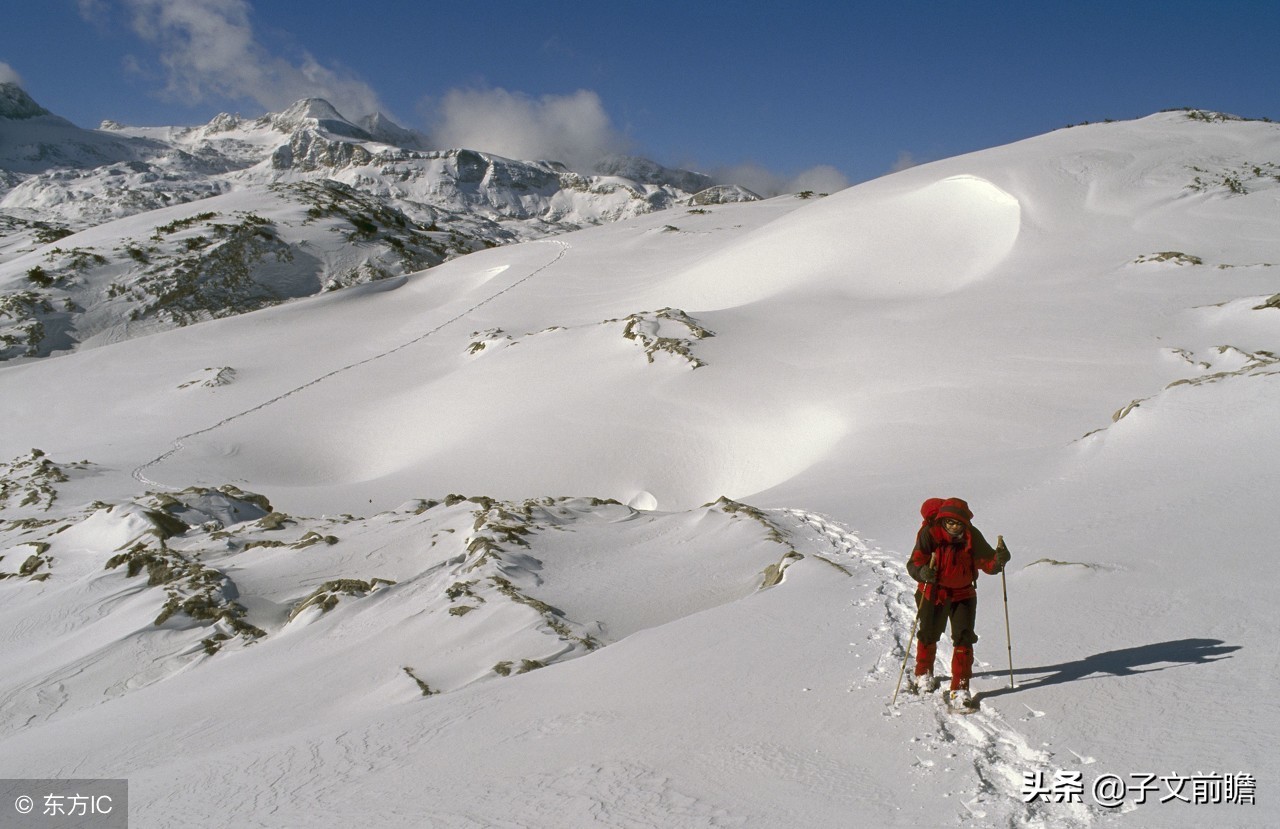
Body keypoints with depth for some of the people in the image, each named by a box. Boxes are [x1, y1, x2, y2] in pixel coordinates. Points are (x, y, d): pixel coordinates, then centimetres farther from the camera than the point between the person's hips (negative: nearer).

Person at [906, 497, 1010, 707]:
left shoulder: (973, 537, -16)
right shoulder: (930, 534, -24)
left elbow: (986, 562, -15)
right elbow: (914, 564, -28)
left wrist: (998, 560, -36)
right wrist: (922, 572, -50)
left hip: (963, 593, 1)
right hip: (932, 593, -1)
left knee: (964, 639, -9)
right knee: (928, 635, 16)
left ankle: (960, 688, 0)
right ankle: (923, 674, 43)